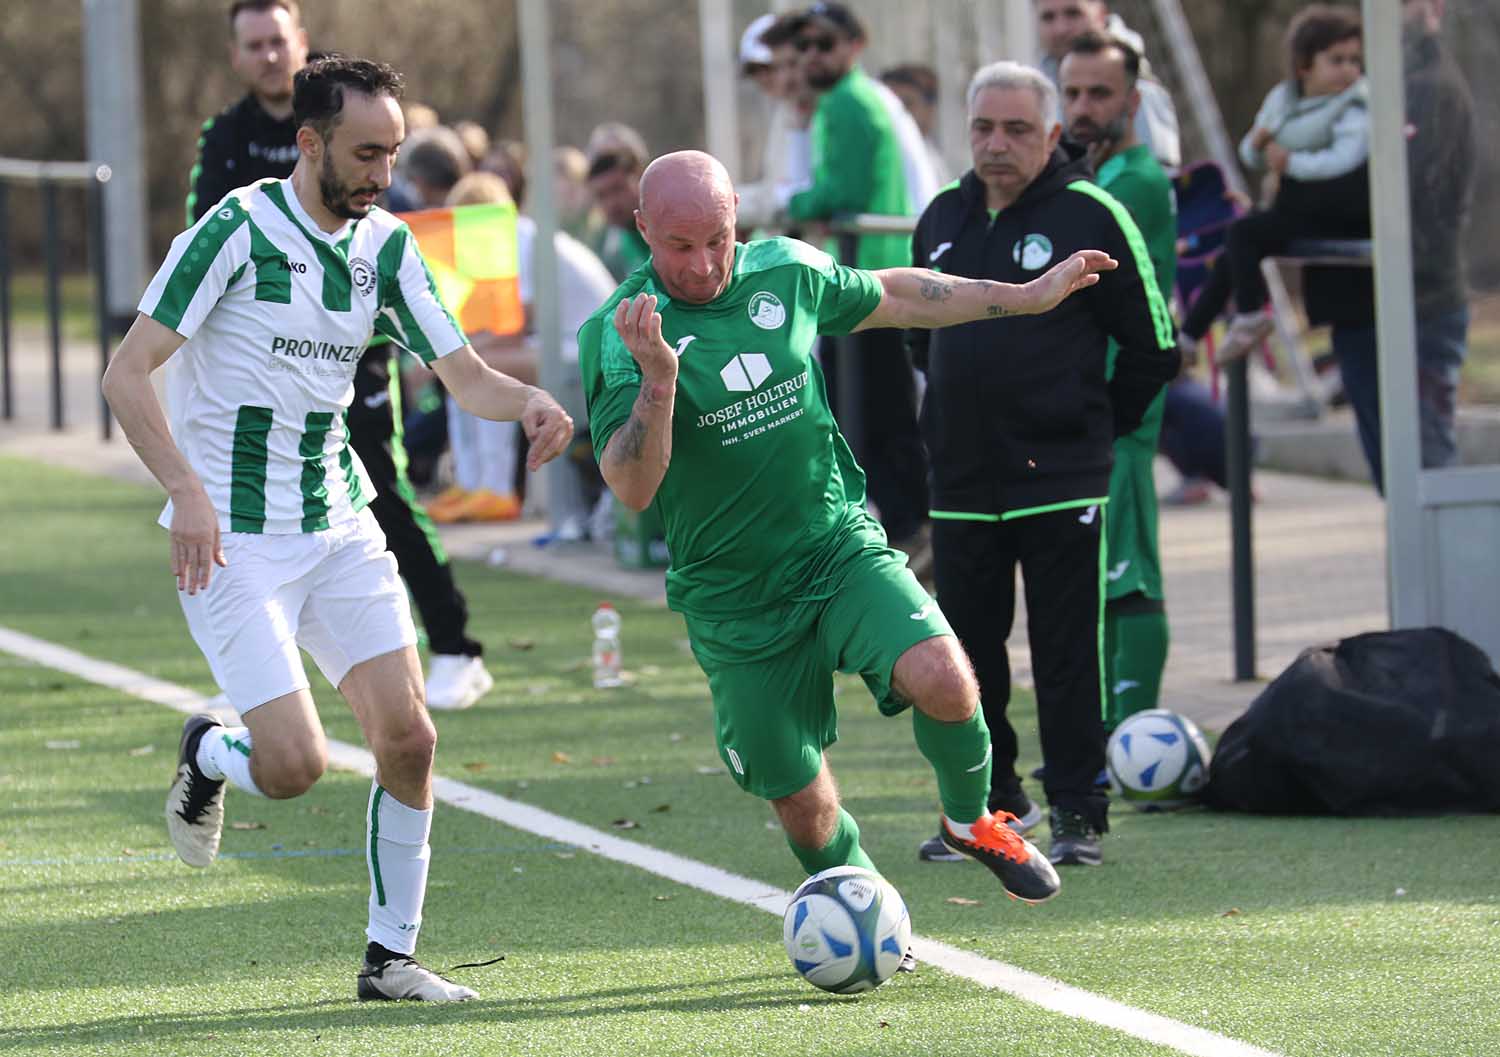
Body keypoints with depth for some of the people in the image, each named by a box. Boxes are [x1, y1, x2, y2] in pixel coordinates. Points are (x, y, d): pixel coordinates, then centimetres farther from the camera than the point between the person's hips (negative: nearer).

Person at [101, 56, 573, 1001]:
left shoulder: (385, 247, 5)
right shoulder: (236, 231, -14)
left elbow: (465, 374, 7)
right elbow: (127, 373, -14)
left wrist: (527, 402, -16)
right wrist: (186, 489, -27)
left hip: (340, 525, 6)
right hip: (231, 536, -6)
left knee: (408, 736, -5)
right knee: (295, 763, -15)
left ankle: (392, 956, 9)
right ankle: (207, 756, 21)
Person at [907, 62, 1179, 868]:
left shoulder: (1091, 216, -7)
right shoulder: (943, 219, 10)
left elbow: (1151, 347, -3)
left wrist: (1094, 427, 3)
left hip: (1059, 480, -5)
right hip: (960, 481, 5)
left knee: (1065, 652, -3)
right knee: (965, 650, 9)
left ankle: (1077, 812, 2)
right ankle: (991, 802, 22)